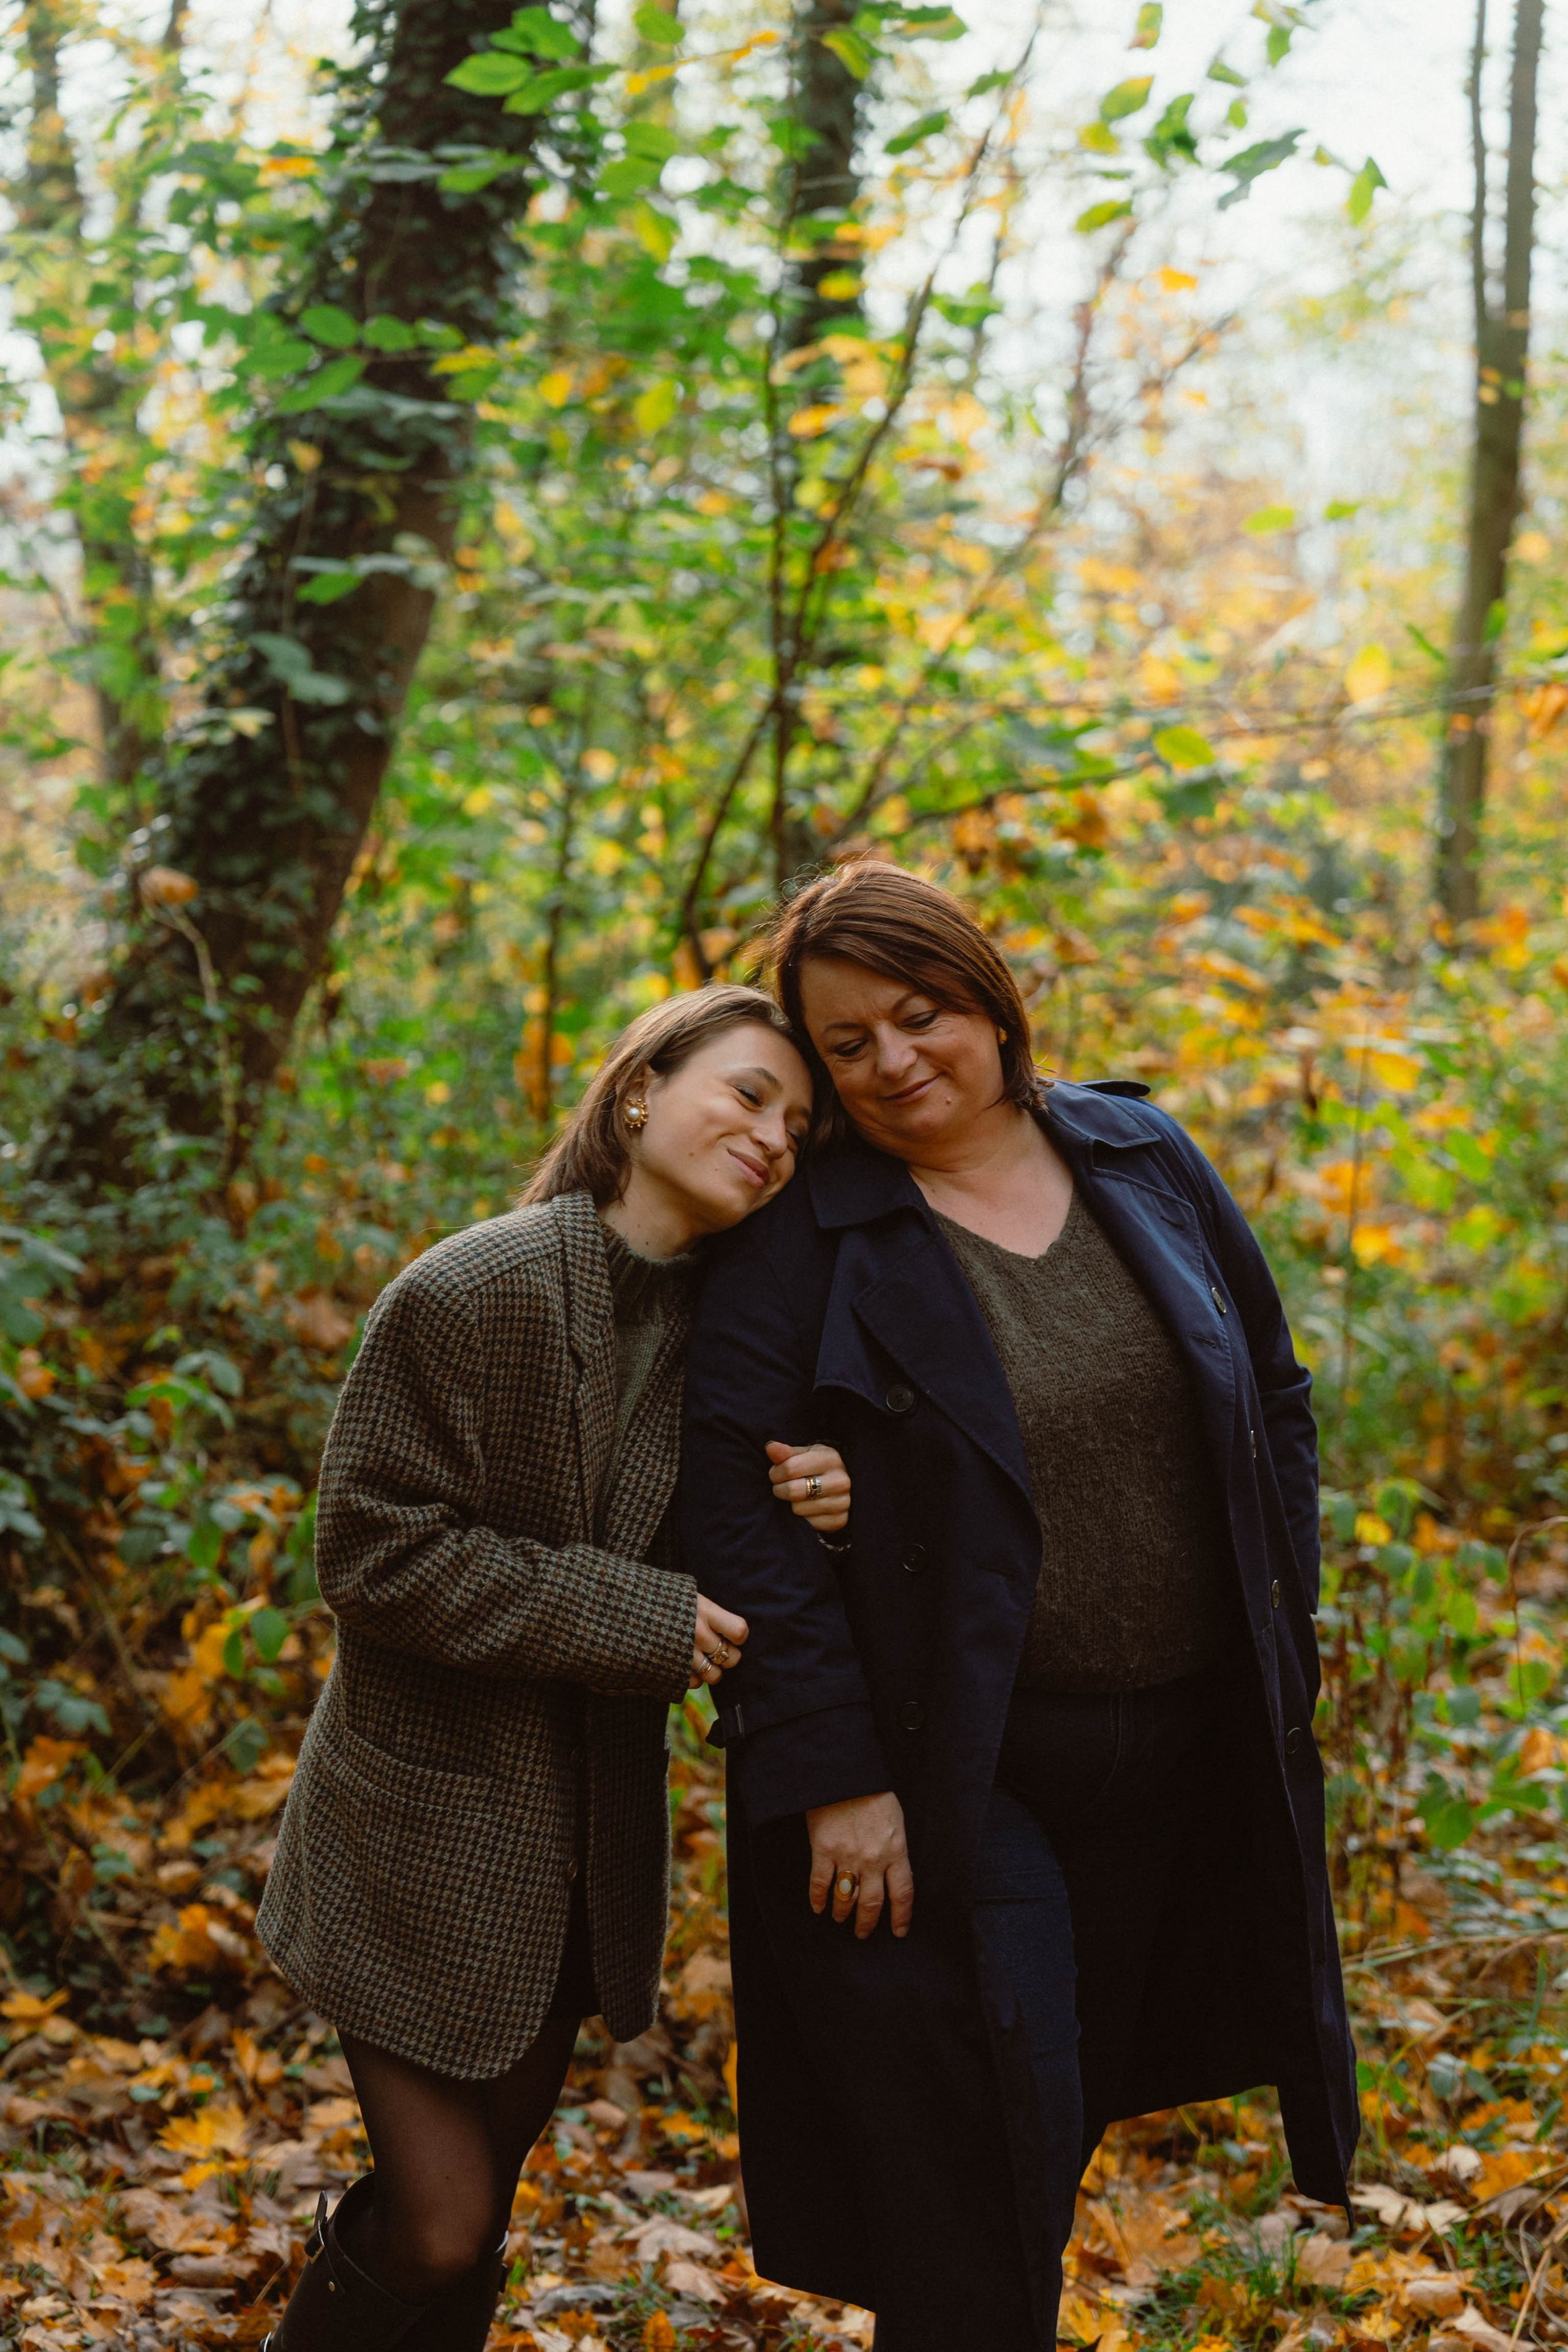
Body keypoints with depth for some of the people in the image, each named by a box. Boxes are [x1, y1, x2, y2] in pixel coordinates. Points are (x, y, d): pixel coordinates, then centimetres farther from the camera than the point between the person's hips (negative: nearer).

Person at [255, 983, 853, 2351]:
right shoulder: (468, 1294, -18)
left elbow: (699, 1580, 8)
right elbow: (376, 1555, -20)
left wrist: (804, 1520, -14)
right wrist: (634, 1621, -21)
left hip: (594, 1837, 7)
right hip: (432, 1824, -6)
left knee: (481, 2206, 17)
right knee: (440, 2227, -4)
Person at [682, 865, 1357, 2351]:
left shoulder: (1146, 1164, 4)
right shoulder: (803, 1241, -10)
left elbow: (1273, 1406, 12)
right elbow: (733, 1511, -14)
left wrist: (1281, 1656, 6)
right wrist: (832, 1774, -18)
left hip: (1176, 1769, 5)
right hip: (943, 1782, -5)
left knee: (1062, 2126, 19)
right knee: (964, 2188, 0)